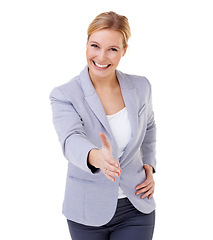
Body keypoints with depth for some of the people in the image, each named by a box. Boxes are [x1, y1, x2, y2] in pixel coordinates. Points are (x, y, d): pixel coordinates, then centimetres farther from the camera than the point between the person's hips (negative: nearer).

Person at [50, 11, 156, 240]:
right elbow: (71, 140, -30)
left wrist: (149, 166, 5)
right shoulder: (64, 96, -12)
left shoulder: (140, 87, -1)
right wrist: (96, 158, -51)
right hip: (88, 213, -1)